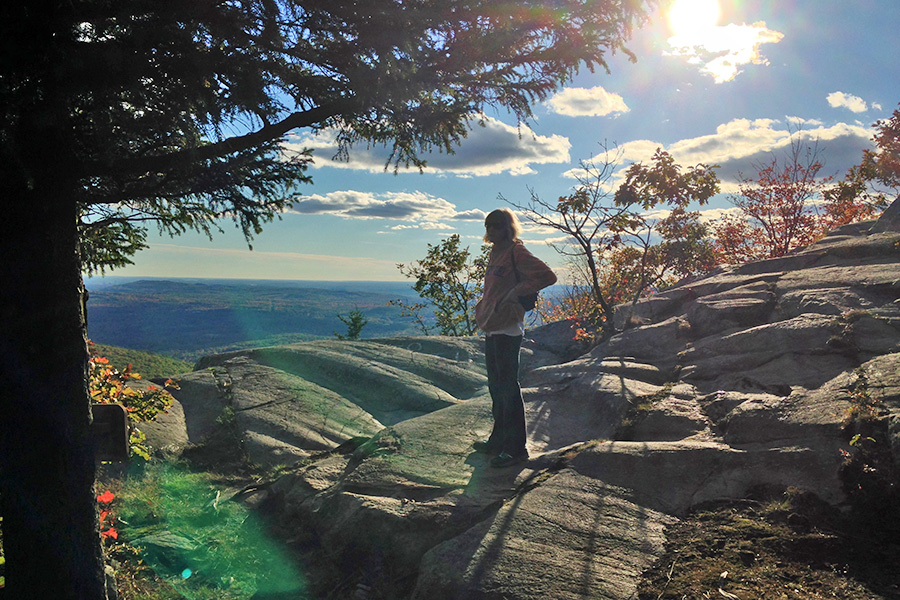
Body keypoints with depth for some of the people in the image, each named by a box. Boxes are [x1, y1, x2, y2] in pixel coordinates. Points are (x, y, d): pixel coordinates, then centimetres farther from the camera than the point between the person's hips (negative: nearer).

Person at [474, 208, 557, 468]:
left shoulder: (517, 253, -10)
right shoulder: (495, 253, 16)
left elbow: (547, 276, -19)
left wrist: (517, 291, -20)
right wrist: (482, 309, 17)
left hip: (508, 329, -9)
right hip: (492, 329, 9)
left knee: (508, 387, -6)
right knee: (496, 386, 15)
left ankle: (516, 448, 2)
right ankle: (499, 439, 26)